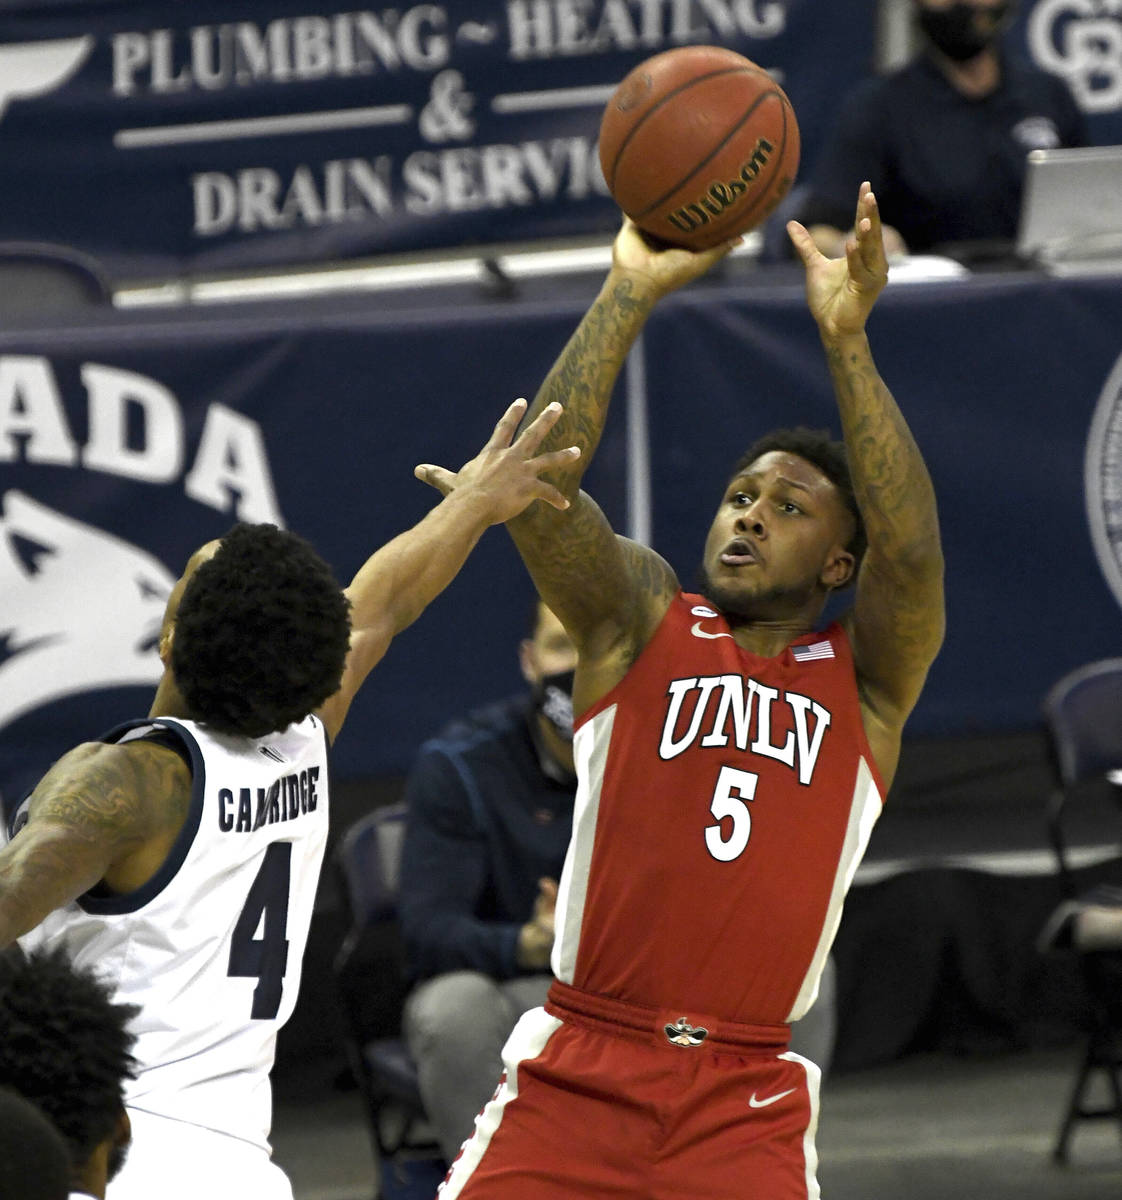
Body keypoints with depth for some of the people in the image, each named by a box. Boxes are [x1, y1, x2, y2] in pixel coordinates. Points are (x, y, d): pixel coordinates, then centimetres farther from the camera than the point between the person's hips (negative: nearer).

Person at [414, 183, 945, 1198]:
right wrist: (631, 295, -14)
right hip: (578, 1072, 0)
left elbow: (912, 550, -12)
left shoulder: (866, 681, 8)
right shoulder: (641, 624, 9)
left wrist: (846, 338, -19)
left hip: (747, 1104, 0)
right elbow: (539, 485, -7)